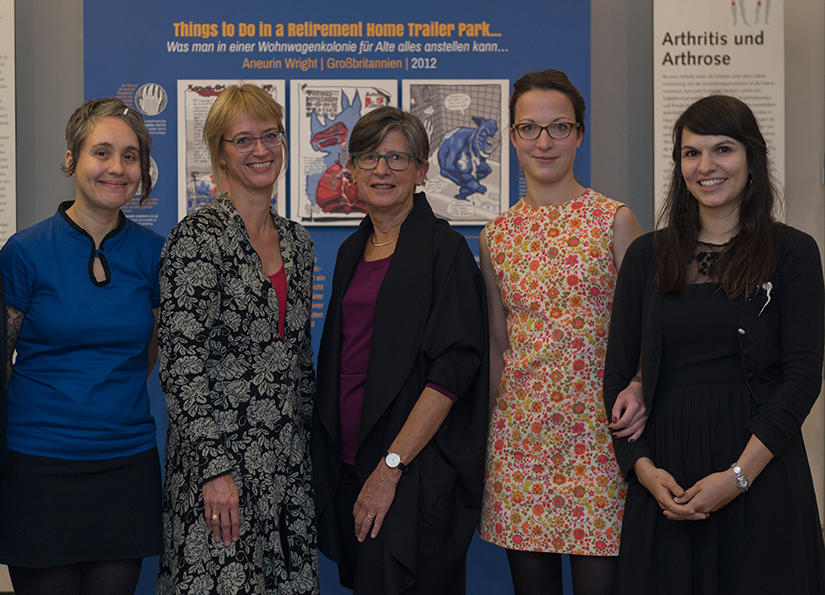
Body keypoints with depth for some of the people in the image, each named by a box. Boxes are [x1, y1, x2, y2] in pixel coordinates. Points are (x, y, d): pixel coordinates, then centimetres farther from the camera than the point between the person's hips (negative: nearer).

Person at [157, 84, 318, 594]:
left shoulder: (297, 241, 11)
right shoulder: (197, 237, -11)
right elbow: (182, 362, -16)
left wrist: (308, 440, 17)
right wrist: (215, 468, -20)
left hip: (288, 462, 7)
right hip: (218, 458, -6)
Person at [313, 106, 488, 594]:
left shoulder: (444, 250, -9)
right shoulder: (353, 251, 13)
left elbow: (453, 369, -16)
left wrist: (390, 467, -19)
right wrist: (330, 459, 11)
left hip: (416, 476, -7)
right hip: (349, 465, 7)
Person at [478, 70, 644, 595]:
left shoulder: (614, 221, -2)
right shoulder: (497, 235, 8)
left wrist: (639, 388, -20)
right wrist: (482, 431, 13)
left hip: (596, 428, -3)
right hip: (518, 432, 3)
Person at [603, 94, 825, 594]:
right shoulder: (648, 255, 8)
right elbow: (618, 374, 6)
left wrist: (738, 475, -15)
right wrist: (644, 468, -8)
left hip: (762, 473, -2)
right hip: (666, 471, 2)